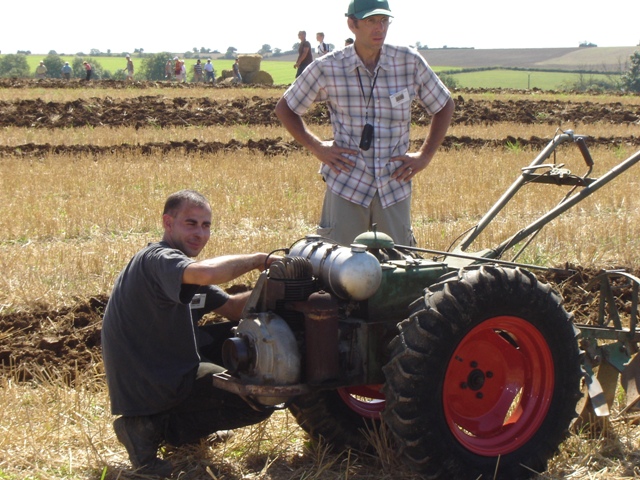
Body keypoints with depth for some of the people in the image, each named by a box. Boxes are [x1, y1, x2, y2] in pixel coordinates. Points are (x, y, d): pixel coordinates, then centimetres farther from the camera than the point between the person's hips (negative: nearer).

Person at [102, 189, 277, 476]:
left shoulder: (178, 265, 13)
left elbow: (231, 308, 10)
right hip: (149, 386, -10)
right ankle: (156, 427, -8)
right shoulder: (158, 259, -19)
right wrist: (258, 260, -27)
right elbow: (205, 273, -42)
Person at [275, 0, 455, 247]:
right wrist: (317, 147, -2)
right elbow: (285, 108, 8)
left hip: (394, 186, 1)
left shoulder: (410, 62, -2)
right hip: (346, 185, -1)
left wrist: (425, 155, 4)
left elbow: (444, 106, 12)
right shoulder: (327, 68, -5)